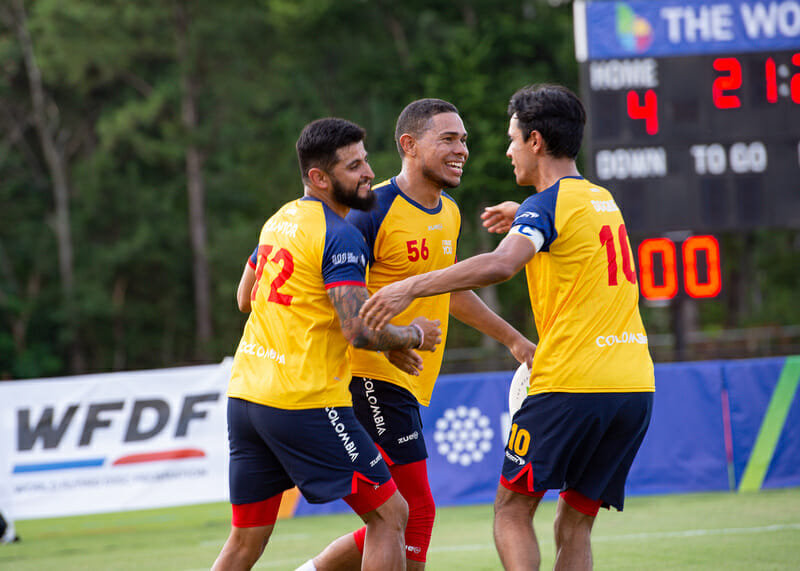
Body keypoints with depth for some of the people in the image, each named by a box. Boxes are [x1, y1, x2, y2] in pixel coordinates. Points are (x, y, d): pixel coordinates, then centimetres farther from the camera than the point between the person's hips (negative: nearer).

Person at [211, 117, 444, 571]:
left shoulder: (280, 220, 15)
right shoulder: (340, 236, -12)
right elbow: (360, 331, -20)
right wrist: (413, 336, 0)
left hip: (245, 395, 8)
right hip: (305, 401, -8)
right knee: (390, 514, 3)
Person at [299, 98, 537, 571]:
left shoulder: (449, 213, 13)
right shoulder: (373, 212, -14)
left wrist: (514, 340, 31)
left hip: (407, 384, 9)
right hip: (372, 377, -9)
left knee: (399, 519, 8)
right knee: (416, 513, -11)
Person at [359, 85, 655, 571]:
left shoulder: (546, 205, -7)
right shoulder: (603, 199, 17)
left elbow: (500, 265, -26)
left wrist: (412, 286, -26)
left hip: (572, 385, -7)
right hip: (635, 386, 7)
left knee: (513, 509, 3)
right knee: (574, 525, 10)